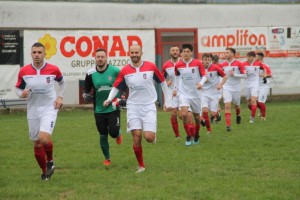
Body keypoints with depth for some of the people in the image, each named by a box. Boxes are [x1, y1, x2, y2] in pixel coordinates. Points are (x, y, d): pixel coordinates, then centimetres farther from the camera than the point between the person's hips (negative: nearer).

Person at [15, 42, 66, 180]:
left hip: (49, 109, -3)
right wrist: (21, 94, -16)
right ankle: (45, 172, 28)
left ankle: (50, 161, 7)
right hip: (33, 111, 3)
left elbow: (62, 82, 12)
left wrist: (60, 96, -1)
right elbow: (18, 88, 6)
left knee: (44, 138, -23)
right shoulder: (24, 71, -7)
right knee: (36, 143, 8)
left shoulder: (53, 69, -9)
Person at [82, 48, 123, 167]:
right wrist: (86, 96, -12)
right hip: (99, 110, 2)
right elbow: (86, 90, 9)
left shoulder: (115, 71, -10)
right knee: (103, 135, 5)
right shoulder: (90, 74, -3)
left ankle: (118, 134, 26)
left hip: (113, 108, -2)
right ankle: (107, 159, 25)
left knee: (113, 132, -13)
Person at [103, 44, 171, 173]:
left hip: (149, 106, -1)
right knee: (136, 136, -7)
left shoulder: (151, 67, -3)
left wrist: (167, 101, 11)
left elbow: (163, 82, 9)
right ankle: (141, 165, 7)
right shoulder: (125, 71, -1)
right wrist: (109, 99, -12)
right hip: (133, 106, 1)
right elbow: (116, 87, 6)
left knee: (148, 137, -14)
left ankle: (153, 135, 25)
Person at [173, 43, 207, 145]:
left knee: (196, 116, 10)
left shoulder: (197, 63, -9)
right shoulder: (178, 65, -3)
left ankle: (196, 135, 35)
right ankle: (189, 136, -5)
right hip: (183, 93, 0)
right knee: (184, 114, -20)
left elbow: (204, 76, -3)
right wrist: (176, 88, 15)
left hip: (195, 93, 0)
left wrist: (201, 83, -22)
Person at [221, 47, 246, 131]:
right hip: (226, 88, 1)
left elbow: (245, 76, -10)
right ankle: (228, 125, -18)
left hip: (236, 88, -1)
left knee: (237, 105, 15)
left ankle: (238, 115, 50)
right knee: (227, 106, -14)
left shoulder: (238, 64, -9)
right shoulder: (223, 64, 1)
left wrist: (234, 74, -20)